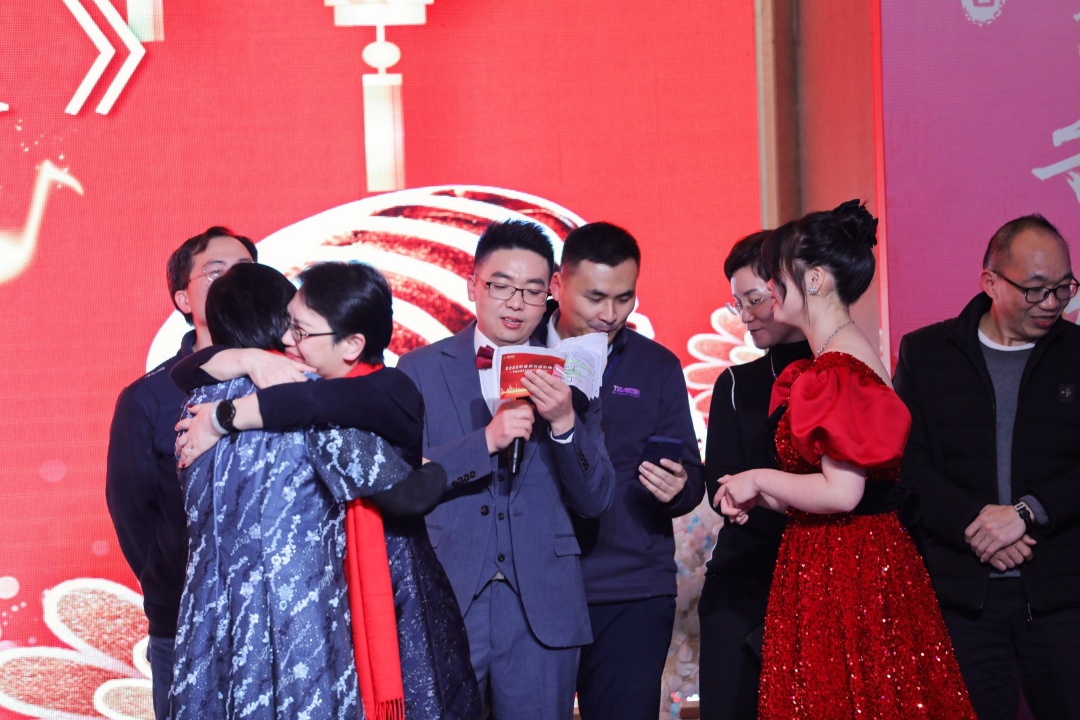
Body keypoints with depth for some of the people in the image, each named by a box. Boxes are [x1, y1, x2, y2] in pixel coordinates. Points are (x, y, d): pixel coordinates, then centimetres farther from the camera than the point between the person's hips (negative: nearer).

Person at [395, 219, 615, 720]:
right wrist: (487, 439, -19)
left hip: (542, 610, 1)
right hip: (444, 604, -1)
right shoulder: (420, 369, 4)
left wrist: (565, 423, -13)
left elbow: (594, 502, 4)